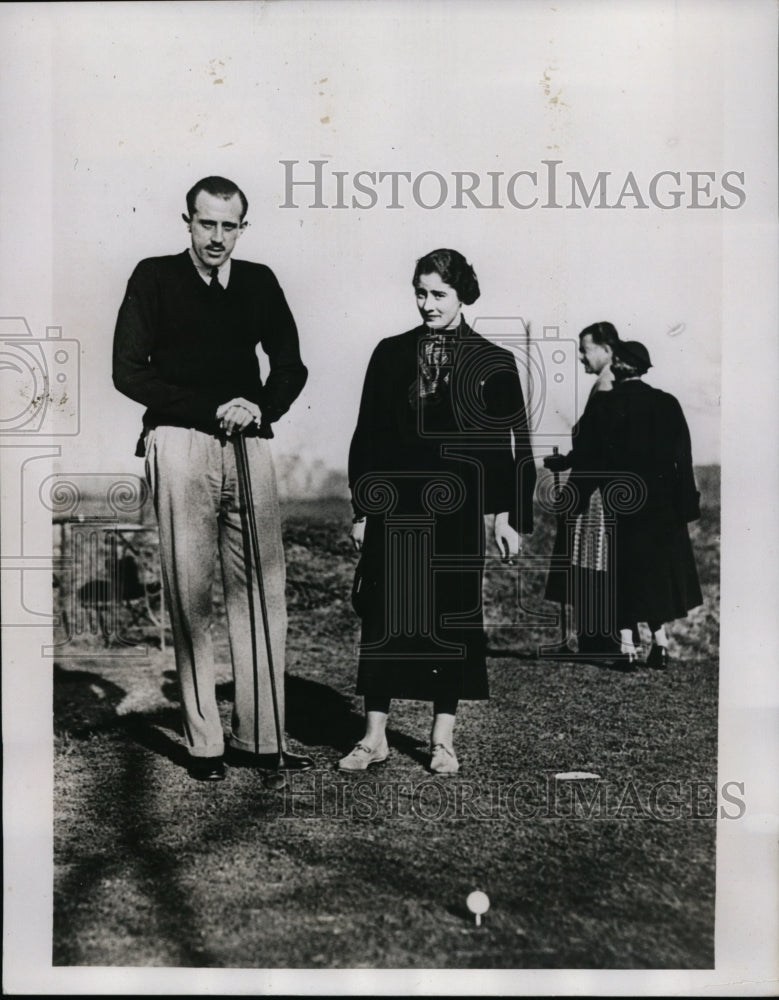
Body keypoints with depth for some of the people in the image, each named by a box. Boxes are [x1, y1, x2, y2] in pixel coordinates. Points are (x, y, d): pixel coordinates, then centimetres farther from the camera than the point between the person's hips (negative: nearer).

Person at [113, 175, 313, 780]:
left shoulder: (260, 282, 15)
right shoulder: (154, 278, 6)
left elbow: (291, 366, 17)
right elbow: (129, 371, -1)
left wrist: (259, 407, -3)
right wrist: (212, 408, -9)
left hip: (250, 446, 3)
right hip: (180, 446, -3)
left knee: (263, 592, 0)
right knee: (192, 597, -2)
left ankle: (260, 738, 9)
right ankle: (204, 744, 7)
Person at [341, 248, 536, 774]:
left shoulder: (492, 363, 3)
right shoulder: (392, 354, 8)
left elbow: (509, 444, 2)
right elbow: (367, 435, 8)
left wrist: (508, 516, -3)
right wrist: (361, 509, 5)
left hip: (456, 512, -1)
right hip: (393, 508, 2)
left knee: (452, 618, 5)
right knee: (383, 616, 3)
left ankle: (443, 739, 19)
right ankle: (375, 736, 15)